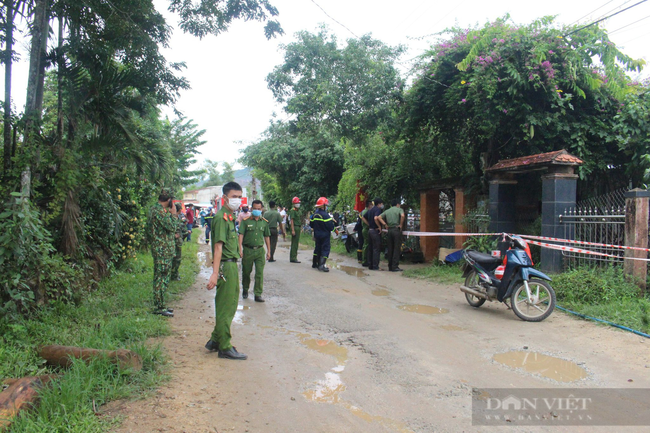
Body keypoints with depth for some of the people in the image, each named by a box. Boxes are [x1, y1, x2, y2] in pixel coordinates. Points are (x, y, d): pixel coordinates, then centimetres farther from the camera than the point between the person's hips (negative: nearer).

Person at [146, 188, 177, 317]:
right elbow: (172, 227, -21)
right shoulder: (159, 211, -18)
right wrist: (173, 214, -9)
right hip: (163, 250, -11)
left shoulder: (155, 209, 15)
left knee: (161, 278, 15)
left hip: (161, 250, 11)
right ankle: (159, 308, 0)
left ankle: (160, 305, 23)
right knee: (161, 279, -5)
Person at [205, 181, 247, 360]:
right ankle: (225, 348, 10)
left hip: (232, 266, 10)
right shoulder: (221, 217, -13)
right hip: (225, 266, -10)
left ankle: (215, 341, 30)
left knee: (230, 305, 17)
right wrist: (215, 273, -25)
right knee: (225, 308, -1)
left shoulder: (230, 217, 16)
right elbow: (218, 246, -21)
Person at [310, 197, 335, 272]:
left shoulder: (315, 214, 6)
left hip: (317, 235, 8)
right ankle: (321, 265, -12)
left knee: (318, 248, 19)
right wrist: (331, 220, -3)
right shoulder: (325, 215, -19)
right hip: (325, 235, -8)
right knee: (325, 249, -4)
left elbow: (311, 224, 14)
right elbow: (331, 226, -21)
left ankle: (315, 263, 28)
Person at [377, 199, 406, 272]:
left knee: (390, 249, 9)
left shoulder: (387, 211, 16)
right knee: (397, 249, -3)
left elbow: (378, 217, 6)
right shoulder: (399, 209, 2)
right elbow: (402, 216, -19)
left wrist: (385, 224, 6)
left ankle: (390, 266, 13)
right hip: (397, 230, -5)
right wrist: (401, 225, -9)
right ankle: (395, 267, -6)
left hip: (389, 230, 5)